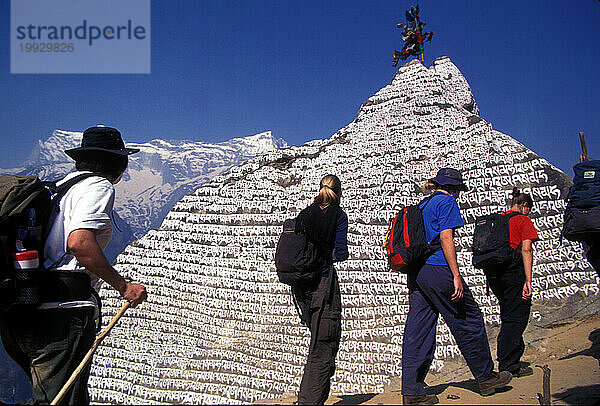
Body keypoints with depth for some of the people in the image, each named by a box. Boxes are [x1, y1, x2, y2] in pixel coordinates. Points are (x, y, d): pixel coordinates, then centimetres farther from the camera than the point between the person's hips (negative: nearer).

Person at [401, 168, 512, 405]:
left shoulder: (422, 206, 23)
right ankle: (486, 378, 23)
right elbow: (445, 238, -12)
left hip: (416, 274, 8)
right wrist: (456, 276, -15)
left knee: (417, 332, 4)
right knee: (469, 322, 8)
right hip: (437, 269, -8)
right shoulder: (447, 202, -1)